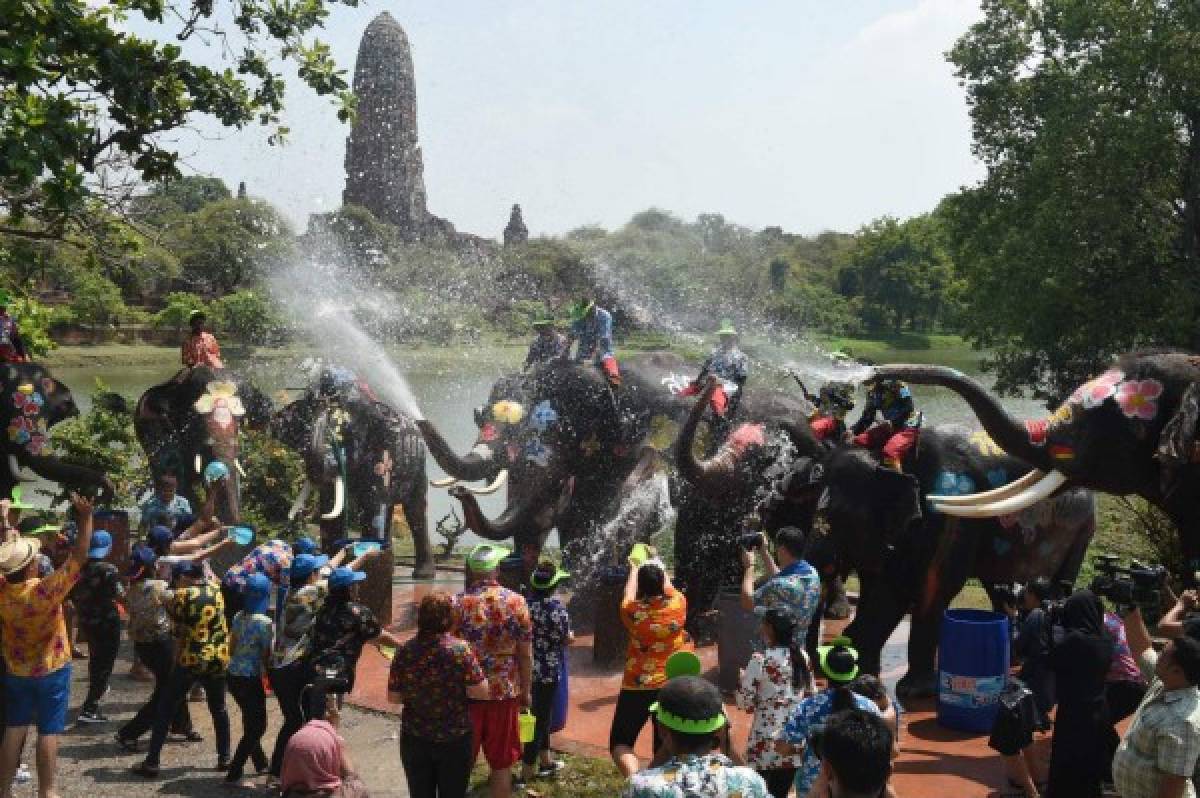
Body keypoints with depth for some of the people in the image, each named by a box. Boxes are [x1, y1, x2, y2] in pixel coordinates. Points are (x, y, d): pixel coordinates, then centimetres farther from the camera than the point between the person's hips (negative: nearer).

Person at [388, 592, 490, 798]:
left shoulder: (404, 652, -8)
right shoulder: (460, 649, -15)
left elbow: (393, 697, -1)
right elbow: (480, 693, -15)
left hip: (414, 740, 2)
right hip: (454, 739, -2)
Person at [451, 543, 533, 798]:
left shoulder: (456, 603, -8)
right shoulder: (516, 602, -5)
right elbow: (525, 654, -3)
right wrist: (526, 691, 9)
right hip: (504, 692, 0)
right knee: (501, 764, 11)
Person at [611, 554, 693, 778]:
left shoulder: (633, 611, -13)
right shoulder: (677, 605, -10)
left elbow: (627, 598, 12)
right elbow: (669, 587, 14)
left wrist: (634, 569, 28)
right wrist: (658, 566, 30)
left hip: (637, 687, -2)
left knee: (620, 742, 6)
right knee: (664, 746, 12)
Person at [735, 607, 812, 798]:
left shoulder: (760, 660, -14)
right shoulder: (803, 657, 2)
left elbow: (745, 703, -10)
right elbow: (812, 696, 11)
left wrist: (743, 679, 6)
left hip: (767, 743, -5)